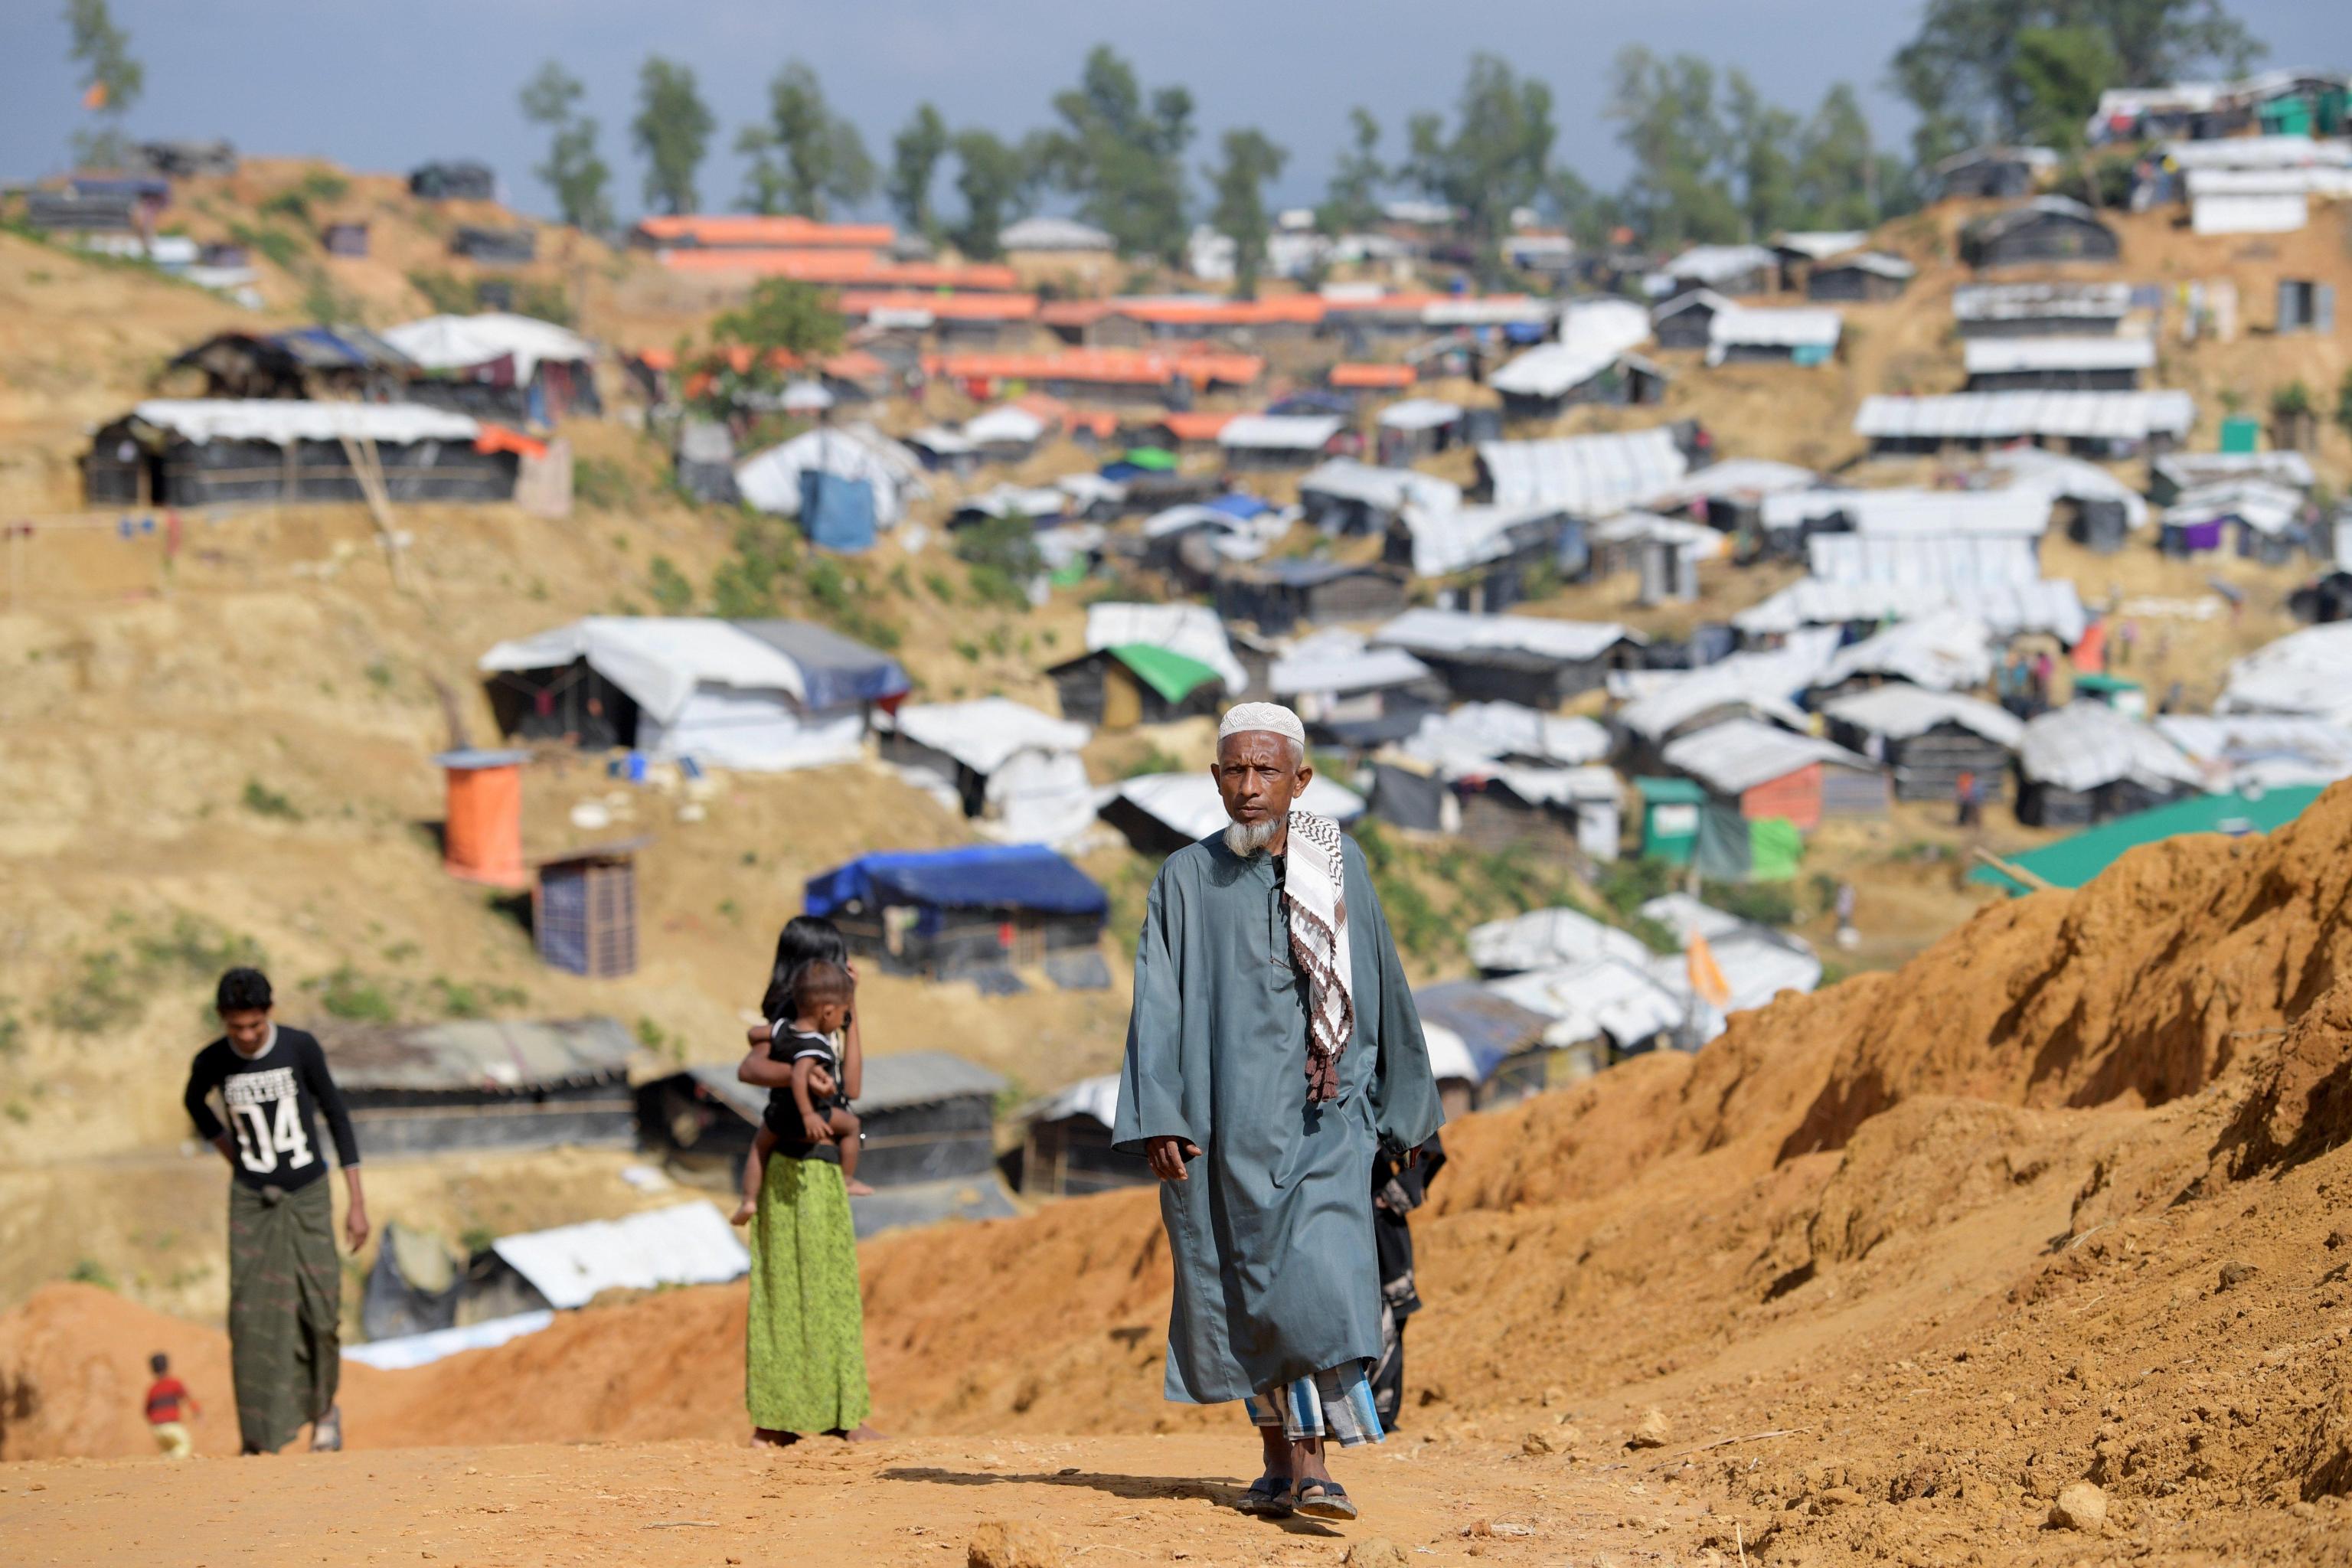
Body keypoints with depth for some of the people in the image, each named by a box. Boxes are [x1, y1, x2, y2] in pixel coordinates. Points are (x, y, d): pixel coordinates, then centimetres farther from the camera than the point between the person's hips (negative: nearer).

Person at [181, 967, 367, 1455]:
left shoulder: (300, 1048, -11)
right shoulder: (212, 1063, -6)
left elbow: (337, 1118, -3)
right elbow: (195, 1103, 18)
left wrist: (357, 1202, -4)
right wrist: (231, 1153, 7)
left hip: (308, 1198, -1)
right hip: (252, 1203, 1)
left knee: (319, 1312, -5)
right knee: (253, 1317, -7)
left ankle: (324, 1407, 19)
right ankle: (260, 1438, -5)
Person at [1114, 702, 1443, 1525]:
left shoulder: (1340, 865, 6)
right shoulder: (1187, 879, 3)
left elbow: (1384, 988, 13)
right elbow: (1158, 1006, 0)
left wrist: (1404, 1107, 16)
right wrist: (1160, 1119, -10)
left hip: (1322, 1117, -1)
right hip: (1226, 1121, 1)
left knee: (1319, 1277, -16)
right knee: (1245, 1295, 6)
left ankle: (1313, 1466, -20)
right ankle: (1281, 1463, 18)